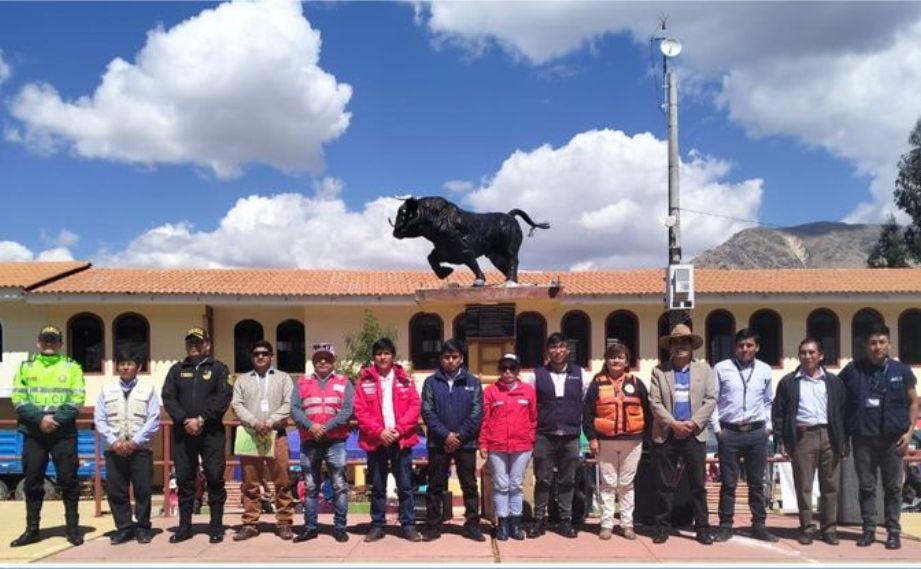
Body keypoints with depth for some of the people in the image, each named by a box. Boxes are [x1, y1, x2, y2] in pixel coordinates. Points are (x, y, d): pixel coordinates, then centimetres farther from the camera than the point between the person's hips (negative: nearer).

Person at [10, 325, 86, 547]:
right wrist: (40, 419, -15)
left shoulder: (72, 367, 6)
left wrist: (55, 419, -18)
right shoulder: (26, 366, 11)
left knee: (68, 481, 0)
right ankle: (32, 529, 18)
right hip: (33, 433, 2)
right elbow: (18, 399, 0)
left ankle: (73, 527, 9)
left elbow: (77, 400, -4)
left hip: (64, 433, -2)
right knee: (33, 481, 7)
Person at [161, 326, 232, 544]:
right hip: (183, 432, 3)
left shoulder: (218, 369, 6)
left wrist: (201, 419, -14)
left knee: (215, 477, -2)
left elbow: (224, 397, -5)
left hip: (211, 432, -2)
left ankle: (216, 526, 6)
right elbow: (168, 397, 3)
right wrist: (184, 420, -12)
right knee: (184, 479, 6)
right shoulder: (177, 370, 14)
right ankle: (184, 526, 16)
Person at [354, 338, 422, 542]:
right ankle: (377, 525, 20)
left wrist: (398, 429, -12)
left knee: (405, 485, 4)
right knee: (377, 486, 9)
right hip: (375, 440, 0)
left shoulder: (405, 379, 5)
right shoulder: (365, 380, 3)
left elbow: (414, 406, -1)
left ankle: (408, 525, 13)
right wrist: (379, 431, -14)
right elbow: (360, 411, -4)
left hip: (401, 440, 0)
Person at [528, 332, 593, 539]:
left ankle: (566, 520, 17)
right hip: (544, 436, -1)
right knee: (542, 480, 3)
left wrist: (581, 425, 2)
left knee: (567, 481, 7)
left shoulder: (580, 374, 6)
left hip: (570, 436, 1)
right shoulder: (537, 375, 4)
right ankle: (539, 519, 13)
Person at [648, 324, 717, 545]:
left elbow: (711, 399, 1)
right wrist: (673, 423, -14)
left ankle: (702, 528, 13)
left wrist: (693, 423, -11)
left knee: (698, 486, 5)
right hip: (666, 436, -1)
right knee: (666, 485, 4)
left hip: (694, 435, 1)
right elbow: (654, 402, -3)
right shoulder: (659, 371, 5)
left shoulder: (704, 369, 9)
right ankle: (662, 527, 12)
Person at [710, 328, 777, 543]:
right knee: (728, 483, 3)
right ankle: (725, 526, 11)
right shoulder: (721, 369, -1)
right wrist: (716, 428, -4)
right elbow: (712, 400, 0)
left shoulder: (765, 370, 7)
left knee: (756, 483, 9)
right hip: (729, 432, -2)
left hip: (757, 432, 2)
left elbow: (768, 401, 17)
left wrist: (768, 425, 8)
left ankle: (759, 526, 19)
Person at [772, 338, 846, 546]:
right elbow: (778, 412, 5)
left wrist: (843, 441, 3)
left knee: (830, 485, 5)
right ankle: (807, 528, 9)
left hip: (829, 436, 1)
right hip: (802, 437, -1)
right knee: (803, 486, 1)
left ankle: (829, 528, 15)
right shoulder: (788, 382, 6)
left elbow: (842, 411, 9)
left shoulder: (833, 381, 11)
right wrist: (780, 440, -3)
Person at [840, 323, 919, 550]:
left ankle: (893, 531, 15)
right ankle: (869, 530, 16)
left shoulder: (901, 370, 4)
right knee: (866, 486, 7)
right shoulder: (853, 369, 3)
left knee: (893, 487, 6)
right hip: (863, 439, 0)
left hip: (893, 439, 0)